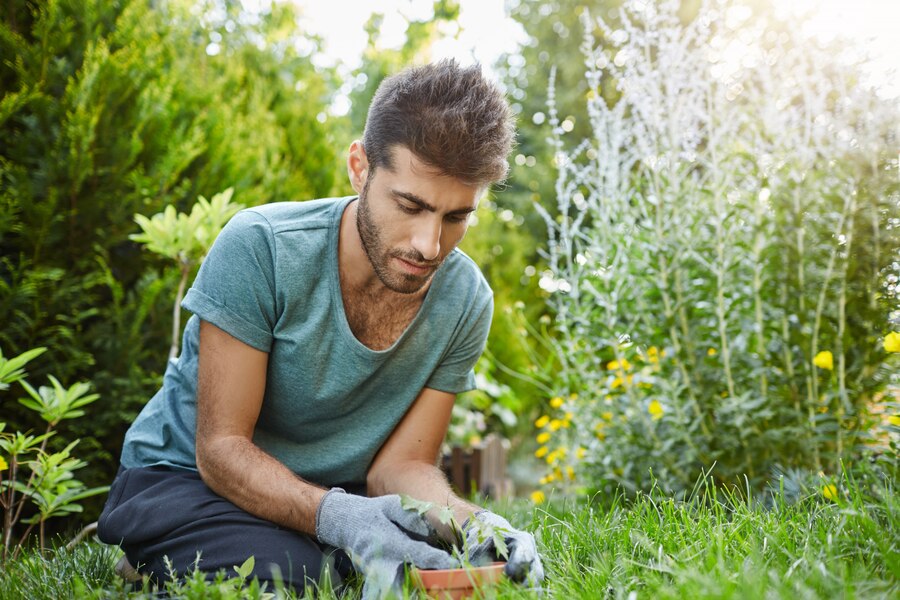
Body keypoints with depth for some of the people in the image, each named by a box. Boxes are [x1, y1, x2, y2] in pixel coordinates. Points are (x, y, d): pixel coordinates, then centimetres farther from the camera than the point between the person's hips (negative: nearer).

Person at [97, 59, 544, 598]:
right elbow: (221, 449, -23)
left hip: (333, 489, 4)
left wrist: (470, 521, -31)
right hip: (189, 477, -4)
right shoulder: (259, 248, -25)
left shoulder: (466, 302, -11)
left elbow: (399, 464, -8)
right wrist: (336, 515, -41)